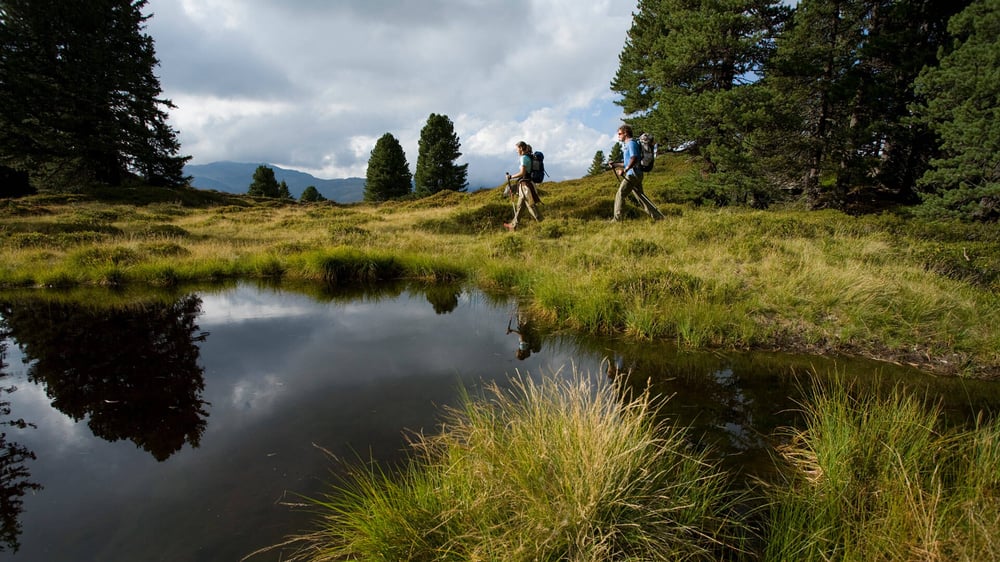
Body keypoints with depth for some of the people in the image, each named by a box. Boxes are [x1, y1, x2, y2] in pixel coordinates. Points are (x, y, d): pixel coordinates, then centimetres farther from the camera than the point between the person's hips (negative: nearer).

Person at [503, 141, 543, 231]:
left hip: (525, 185, -10)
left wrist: (511, 177, -10)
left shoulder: (524, 158, -12)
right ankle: (513, 225, 28)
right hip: (525, 185, 10)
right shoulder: (529, 157, 15)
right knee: (520, 206, 17)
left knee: (532, 206, -7)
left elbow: (522, 173, -20)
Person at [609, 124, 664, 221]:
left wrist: (624, 170, -27)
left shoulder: (631, 143, -7)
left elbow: (634, 159, -22)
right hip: (635, 175, 10)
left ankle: (617, 219, -8)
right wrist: (615, 164, 17)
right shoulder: (627, 144, 23)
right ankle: (658, 217, 10)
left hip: (632, 174, -10)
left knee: (620, 195, -9)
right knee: (640, 197, 10)